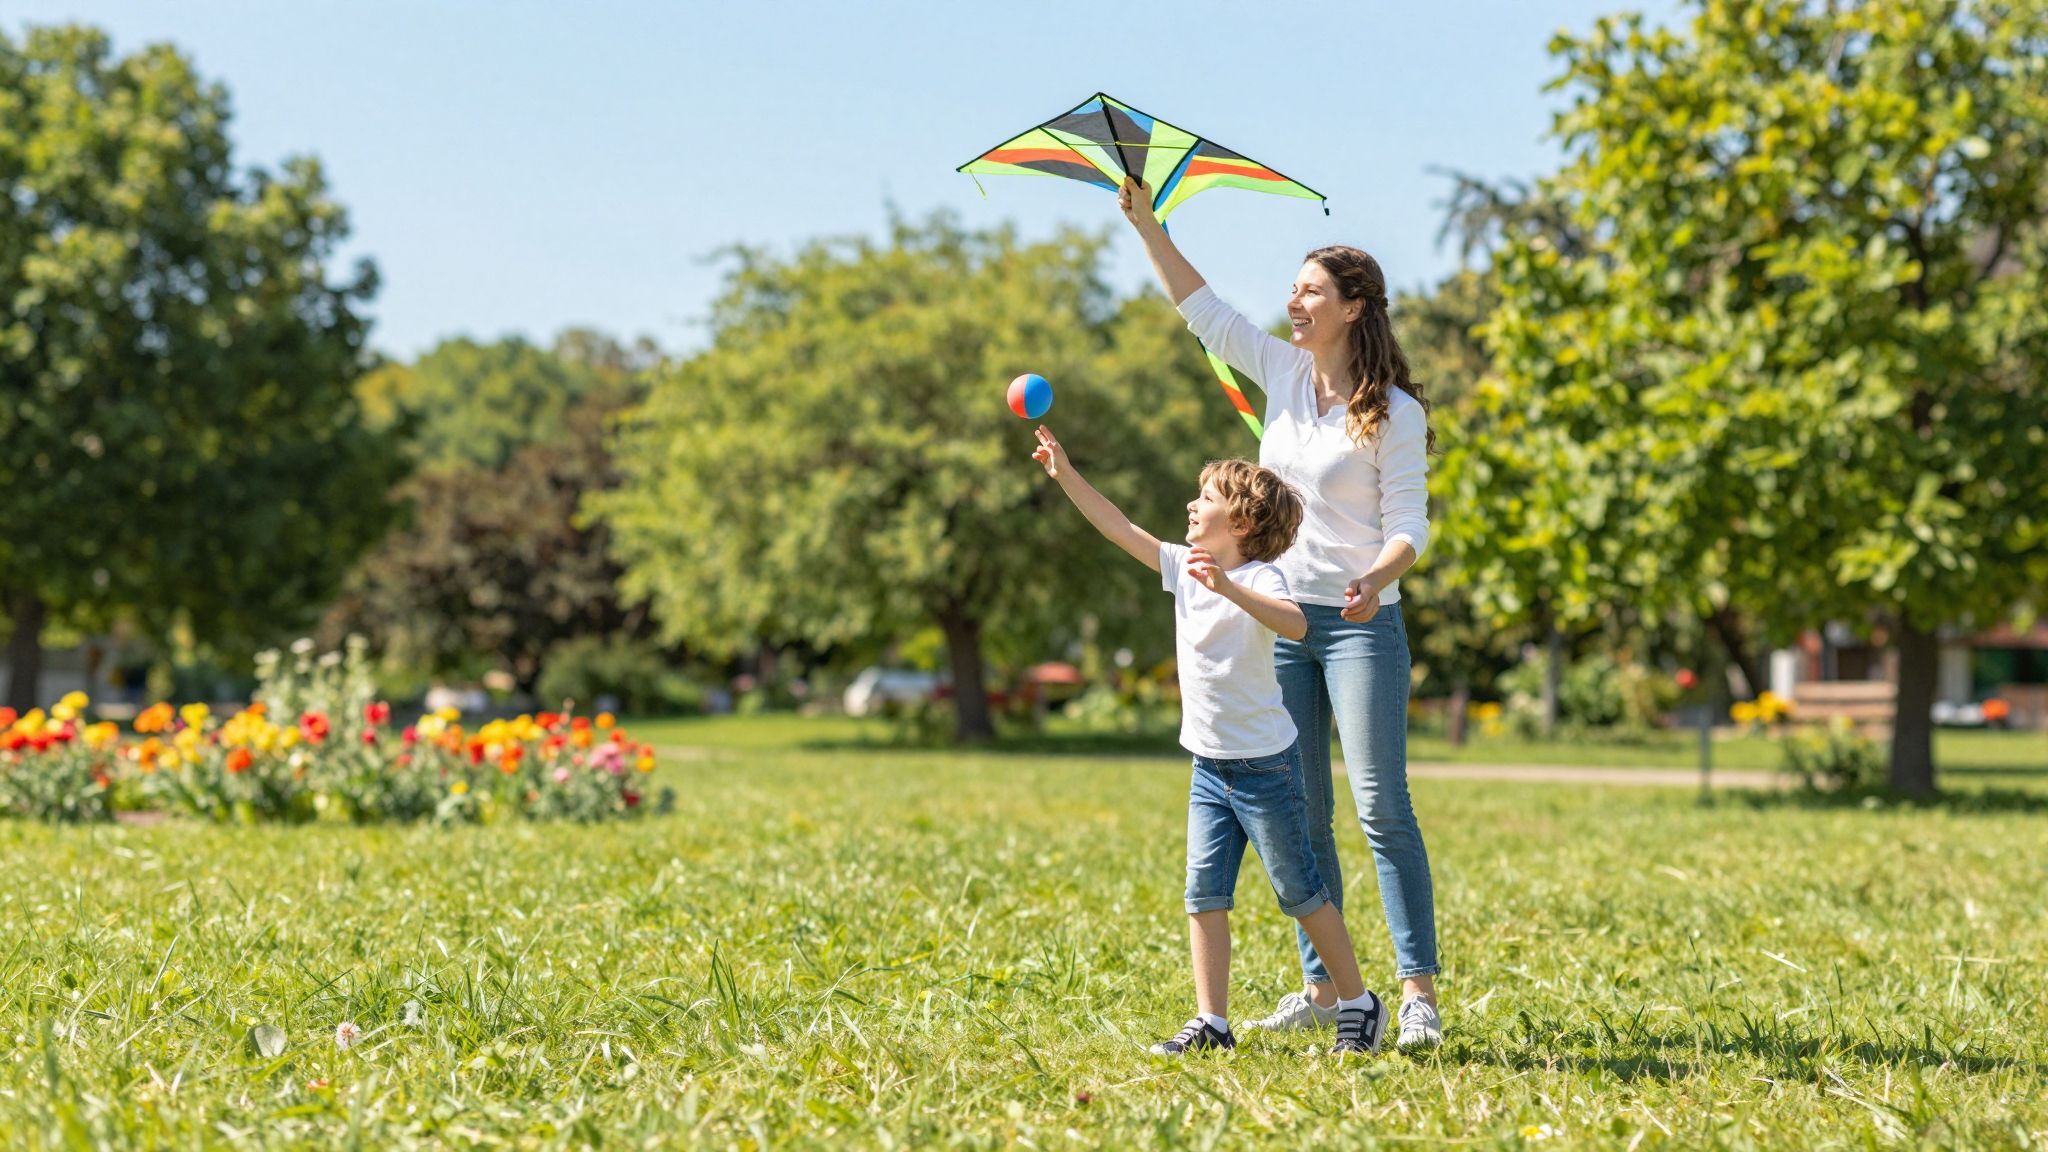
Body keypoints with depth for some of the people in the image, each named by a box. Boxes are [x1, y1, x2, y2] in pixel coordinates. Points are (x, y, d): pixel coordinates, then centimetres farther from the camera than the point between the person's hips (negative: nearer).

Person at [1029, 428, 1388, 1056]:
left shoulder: (1259, 578, -17)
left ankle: (1359, 1005, 18)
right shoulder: (1185, 567, 6)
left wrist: (1229, 587, -48)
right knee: (1205, 895, 3)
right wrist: (1065, 474, 7)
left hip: (1264, 765, -7)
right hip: (1209, 765, 7)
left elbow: (1295, 625, -37)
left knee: (1300, 891, 4)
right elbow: (1121, 529, 11)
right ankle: (1211, 1023, 8)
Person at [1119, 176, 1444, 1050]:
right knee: (1300, 815, 7)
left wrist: (1376, 579, -31)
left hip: (1361, 625, -6)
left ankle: (1418, 992, -6)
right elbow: (1200, 307, 11)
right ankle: (1321, 986, 14)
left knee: (1382, 809, -9)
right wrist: (1146, 221, 5)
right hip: (1281, 618, 6)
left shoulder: (1394, 413, -9)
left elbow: (1409, 526, -11)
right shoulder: (1283, 372, 7)